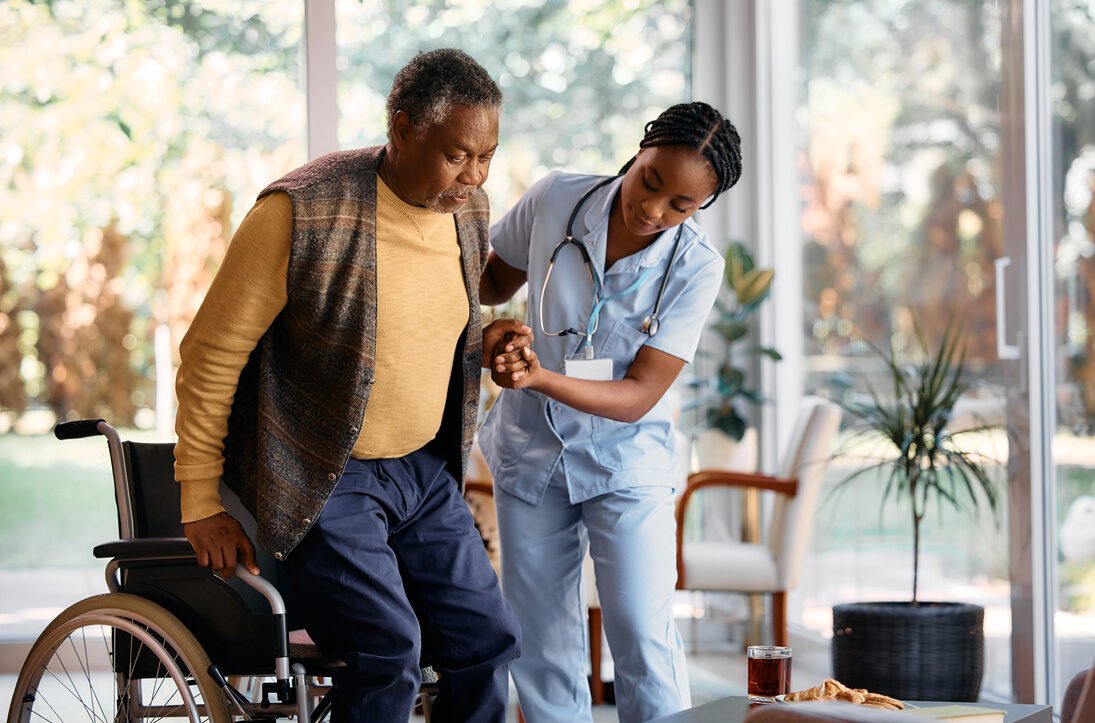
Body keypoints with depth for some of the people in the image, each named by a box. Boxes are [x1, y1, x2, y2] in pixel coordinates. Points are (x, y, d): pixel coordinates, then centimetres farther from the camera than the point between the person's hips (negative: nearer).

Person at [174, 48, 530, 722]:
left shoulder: (469, 210, 1)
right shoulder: (300, 212, -21)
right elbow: (211, 354, -13)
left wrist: (480, 343, -2)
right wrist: (201, 504, -12)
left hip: (426, 469, 7)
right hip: (323, 479, -7)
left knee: (490, 640, 3)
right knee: (389, 648, -21)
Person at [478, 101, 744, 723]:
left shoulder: (696, 268, -17)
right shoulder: (555, 200, -11)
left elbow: (638, 396, -19)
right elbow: (495, 281, 9)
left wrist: (541, 377, -35)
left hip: (625, 461, -2)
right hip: (531, 453, 2)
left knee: (644, 635, -10)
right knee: (542, 643, 7)